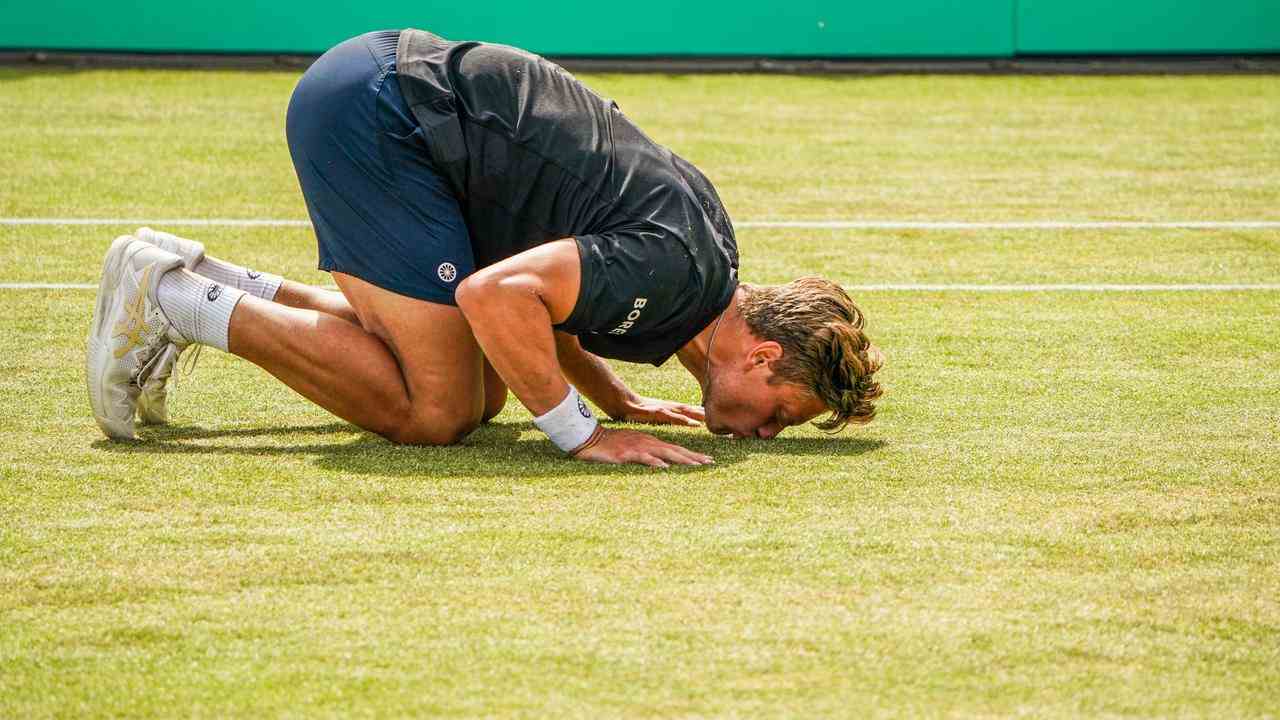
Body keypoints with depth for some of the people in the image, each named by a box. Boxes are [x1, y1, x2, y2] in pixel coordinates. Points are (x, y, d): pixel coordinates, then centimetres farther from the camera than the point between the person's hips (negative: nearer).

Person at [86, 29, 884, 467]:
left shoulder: (705, 252, 9)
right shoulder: (676, 266, -21)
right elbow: (495, 295, -32)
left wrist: (617, 399, 13)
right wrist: (583, 432, -22)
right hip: (374, 110, -10)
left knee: (482, 393, 11)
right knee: (436, 412, -10)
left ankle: (192, 280, 13)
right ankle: (174, 299, -5)